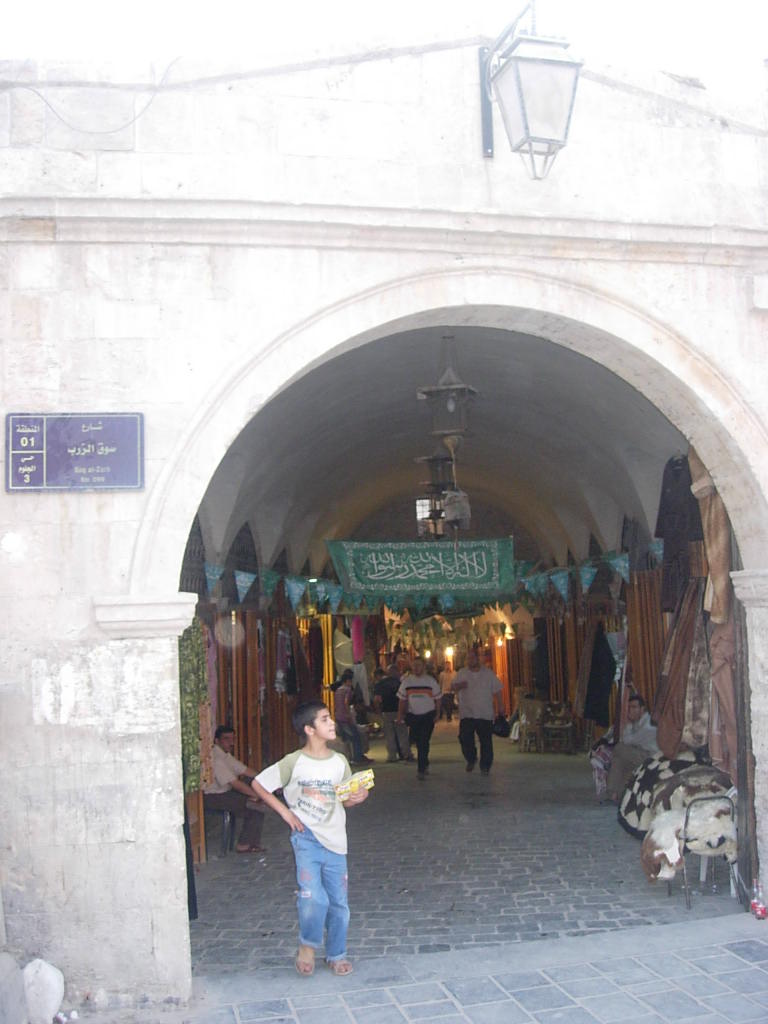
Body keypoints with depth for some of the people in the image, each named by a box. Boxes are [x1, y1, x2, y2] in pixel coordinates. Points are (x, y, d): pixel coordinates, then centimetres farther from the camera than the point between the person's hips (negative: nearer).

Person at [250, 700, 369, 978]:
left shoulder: (340, 762, 3)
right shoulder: (294, 762, -9)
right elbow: (258, 784, -2)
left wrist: (357, 797, -10)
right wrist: (284, 811, -6)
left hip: (334, 840, 4)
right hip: (306, 838, -4)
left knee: (339, 903, 9)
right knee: (314, 897, -18)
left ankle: (336, 954, 28)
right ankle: (307, 945, 8)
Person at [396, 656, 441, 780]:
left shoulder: (431, 681, 0)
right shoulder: (406, 681, 5)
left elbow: (437, 698, 5)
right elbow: (402, 699, 10)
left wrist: (437, 714, -1)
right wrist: (400, 714, 3)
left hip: (428, 715, -3)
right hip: (413, 715, 3)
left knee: (423, 742, -10)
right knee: (417, 742, 9)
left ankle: (421, 769, -6)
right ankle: (425, 764, 30)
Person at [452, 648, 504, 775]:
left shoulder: (489, 673, 5)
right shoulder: (461, 673, 7)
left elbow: (497, 691, 9)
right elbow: (453, 687, 9)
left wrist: (499, 707, 5)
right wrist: (458, 686, -14)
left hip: (485, 714, 0)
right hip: (467, 714, 1)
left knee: (486, 741, 0)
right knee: (465, 738, -8)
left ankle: (485, 766, 11)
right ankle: (471, 759, 18)